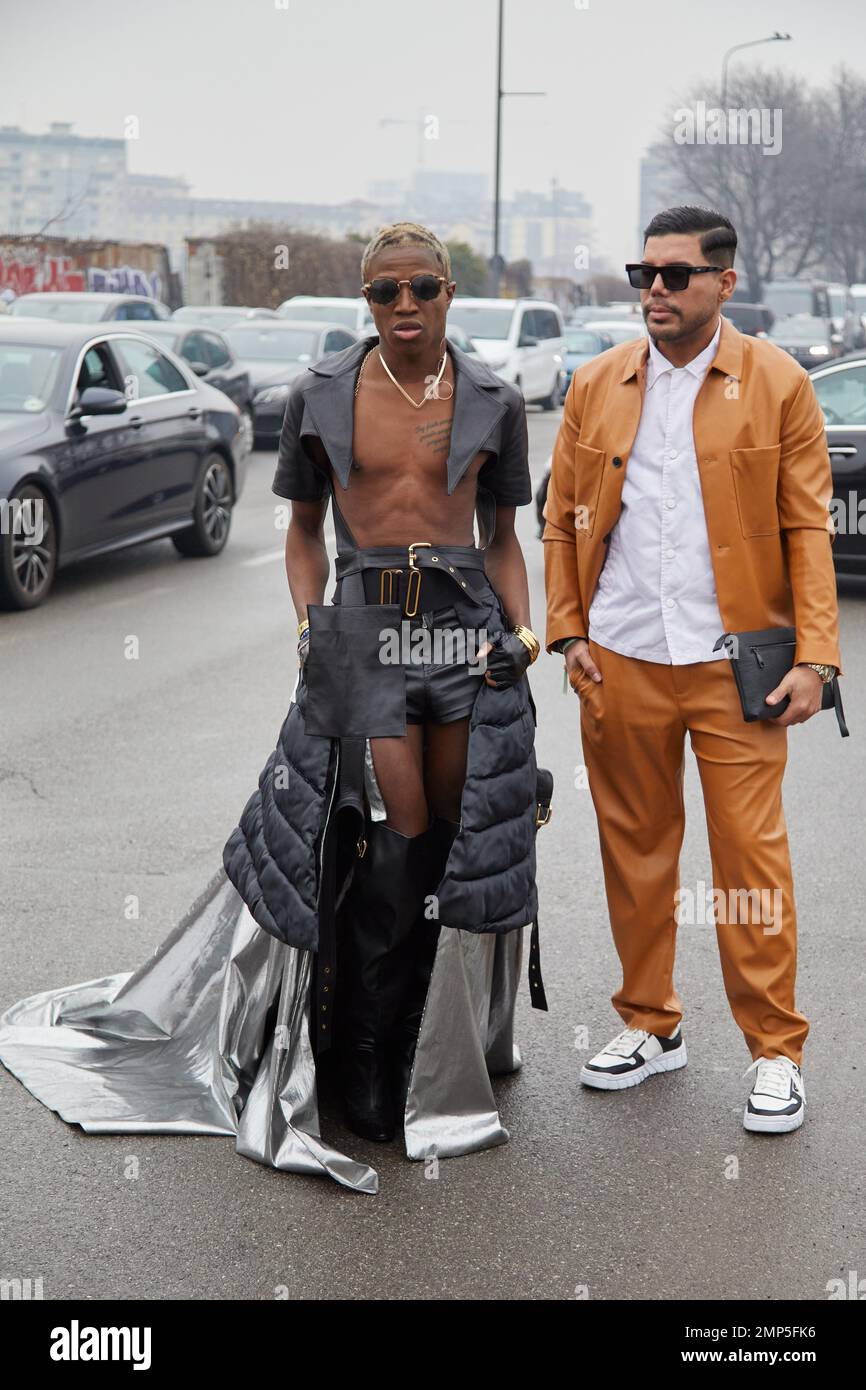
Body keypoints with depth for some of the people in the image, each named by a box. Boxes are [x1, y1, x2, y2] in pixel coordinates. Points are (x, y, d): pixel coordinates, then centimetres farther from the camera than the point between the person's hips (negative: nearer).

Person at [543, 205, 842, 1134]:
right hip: (620, 663, 3)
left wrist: (813, 656, -7)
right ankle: (649, 1024, 27)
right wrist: (568, 632, 4)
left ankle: (774, 1050, 13)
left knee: (752, 854, -1)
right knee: (634, 848, 11)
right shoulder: (596, 386, 8)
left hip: (735, 664, -3)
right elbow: (563, 518, 12)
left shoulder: (777, 385, 0)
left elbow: (808, 529, -1)